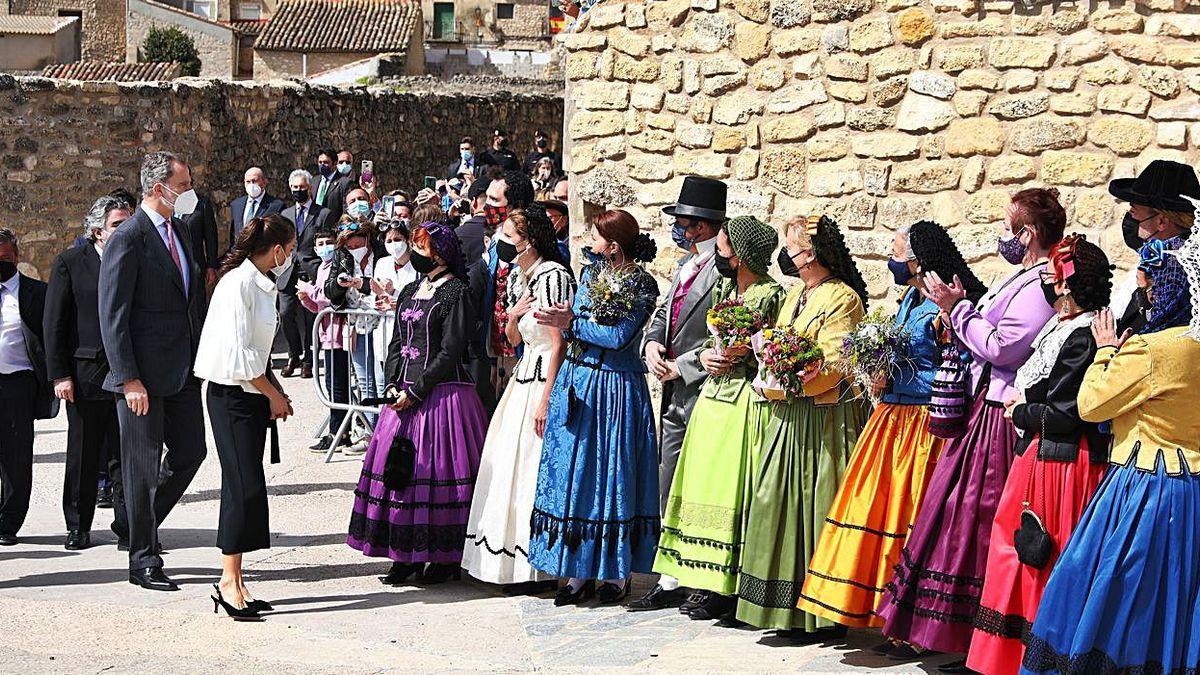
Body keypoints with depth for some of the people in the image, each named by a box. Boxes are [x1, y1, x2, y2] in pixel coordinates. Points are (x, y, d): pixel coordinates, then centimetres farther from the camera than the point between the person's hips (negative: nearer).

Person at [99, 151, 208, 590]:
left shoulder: (177, 233, 13)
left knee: (190, 453, 11)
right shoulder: (128, 239, -13)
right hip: (144, 376, -8)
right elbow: (112, 316, -16)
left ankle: (142, 524, 31)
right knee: (143, 465, 2)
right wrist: (129, 380, -19)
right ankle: (143, 561, 12)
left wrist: (200, 359, 14)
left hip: (183, 372, 8)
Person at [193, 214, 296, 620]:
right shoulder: (238, 283, -15)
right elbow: (238, 353, -20)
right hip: (231, 395, -9)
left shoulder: (262, 285, 14)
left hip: (253, 394, 9)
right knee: (245, 486, -12)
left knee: (244, 488, 8)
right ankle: (229, 581, -7)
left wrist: (274, 390, 12)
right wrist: (274, 395, -11)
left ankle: (233, 583, 12)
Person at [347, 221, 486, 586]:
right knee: (400, 469, 5)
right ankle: (408, 554, 12)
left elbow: (450, 352, -13)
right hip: (404, 394, 7)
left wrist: (416, 391, -15)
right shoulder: (410, 292, 16)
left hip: (441, 394, -7)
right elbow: (397, 343, 17)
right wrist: (392, 385, 2)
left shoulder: (455, 293, -7)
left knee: (438, 471, -4)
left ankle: (447, 556, 5)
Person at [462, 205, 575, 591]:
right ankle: (514, 561, 18)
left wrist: (546, 398, -21)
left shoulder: (553, 276, -14)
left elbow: (560, 343, -17)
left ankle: (541, 568, 1)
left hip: (546, 380, -9)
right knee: (509, 465, 9)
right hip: (523, 377, 9)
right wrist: (512, 317, -2)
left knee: (535, 470, -6)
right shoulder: (519, 280, 14)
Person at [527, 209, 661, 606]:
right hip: (576, 384, 6)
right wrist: (565, 323, -12)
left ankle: (617, 572, 9)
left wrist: (573, 323, -11)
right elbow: (570, 329, 10)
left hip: (614, 389, -6)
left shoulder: (640, 284, -8)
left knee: (611, 473, -1)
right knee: (573, 472, 4)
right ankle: (579, 570, 11)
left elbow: (619, 337, -14)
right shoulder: (590, 273, 11)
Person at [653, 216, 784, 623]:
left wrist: (740, 355, -18)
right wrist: (706, 356, 0)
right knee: (709, 487, 8)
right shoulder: (724, 288, 12)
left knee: (736, 492, -5)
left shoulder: (772, 295, -11)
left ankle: (742, 593, 4)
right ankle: (718, 589, 15)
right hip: (715, 396, 8)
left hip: (747, 402, -8)